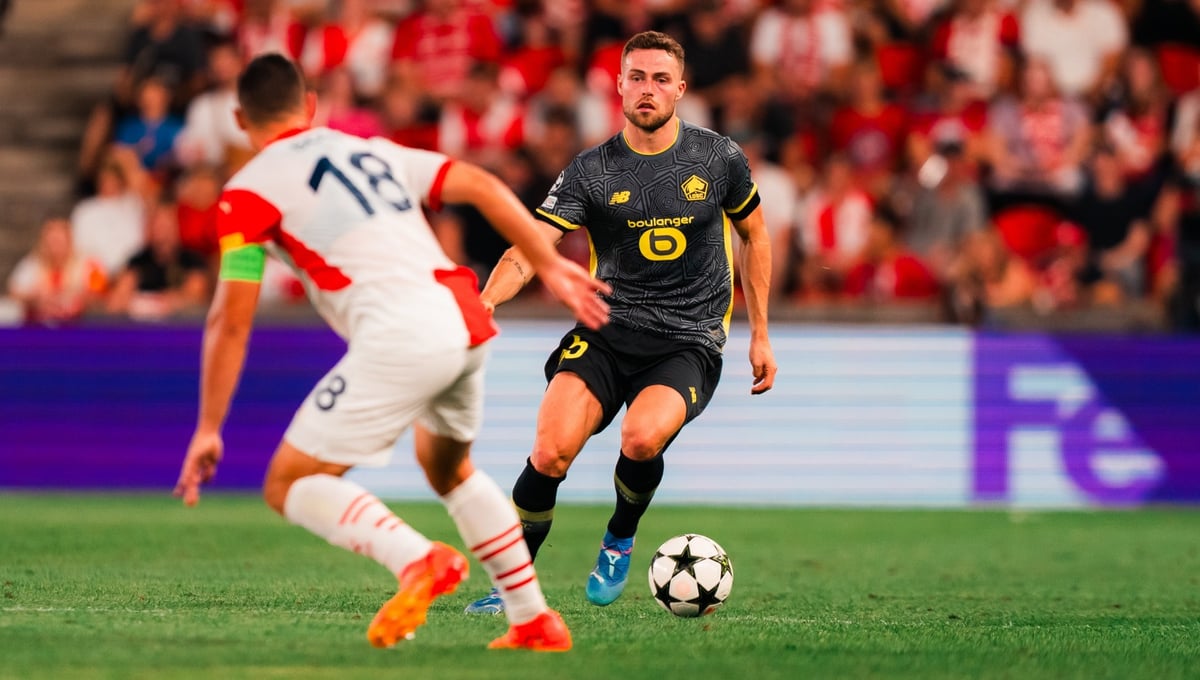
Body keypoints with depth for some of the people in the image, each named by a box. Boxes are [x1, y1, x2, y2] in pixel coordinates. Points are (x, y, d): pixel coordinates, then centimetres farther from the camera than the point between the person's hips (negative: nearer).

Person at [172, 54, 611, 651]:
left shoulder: (249, 190, 7)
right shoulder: (373, 151, 25)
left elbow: (231, 320, 2)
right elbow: (481, 186, 16)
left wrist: (208, 430, 6)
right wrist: (551, 266, 19)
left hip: (400, 335, -7)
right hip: (467, 319, 7)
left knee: (290, 486, 2)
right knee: (449, 469, 32)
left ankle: (419, 560, -22)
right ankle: (535, 622, 27)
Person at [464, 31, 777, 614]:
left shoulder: (718, 158, 1)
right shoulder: (591, 171, -2)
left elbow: (754, 235, 17)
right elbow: (531, 245, -11)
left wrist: (760, 335, 15)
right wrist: (485, 301, -31)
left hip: (688, 342, -1)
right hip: (606, 335, 1)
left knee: (641, 438, -31)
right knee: (550, 452, -21)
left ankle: (620, 539, 2)